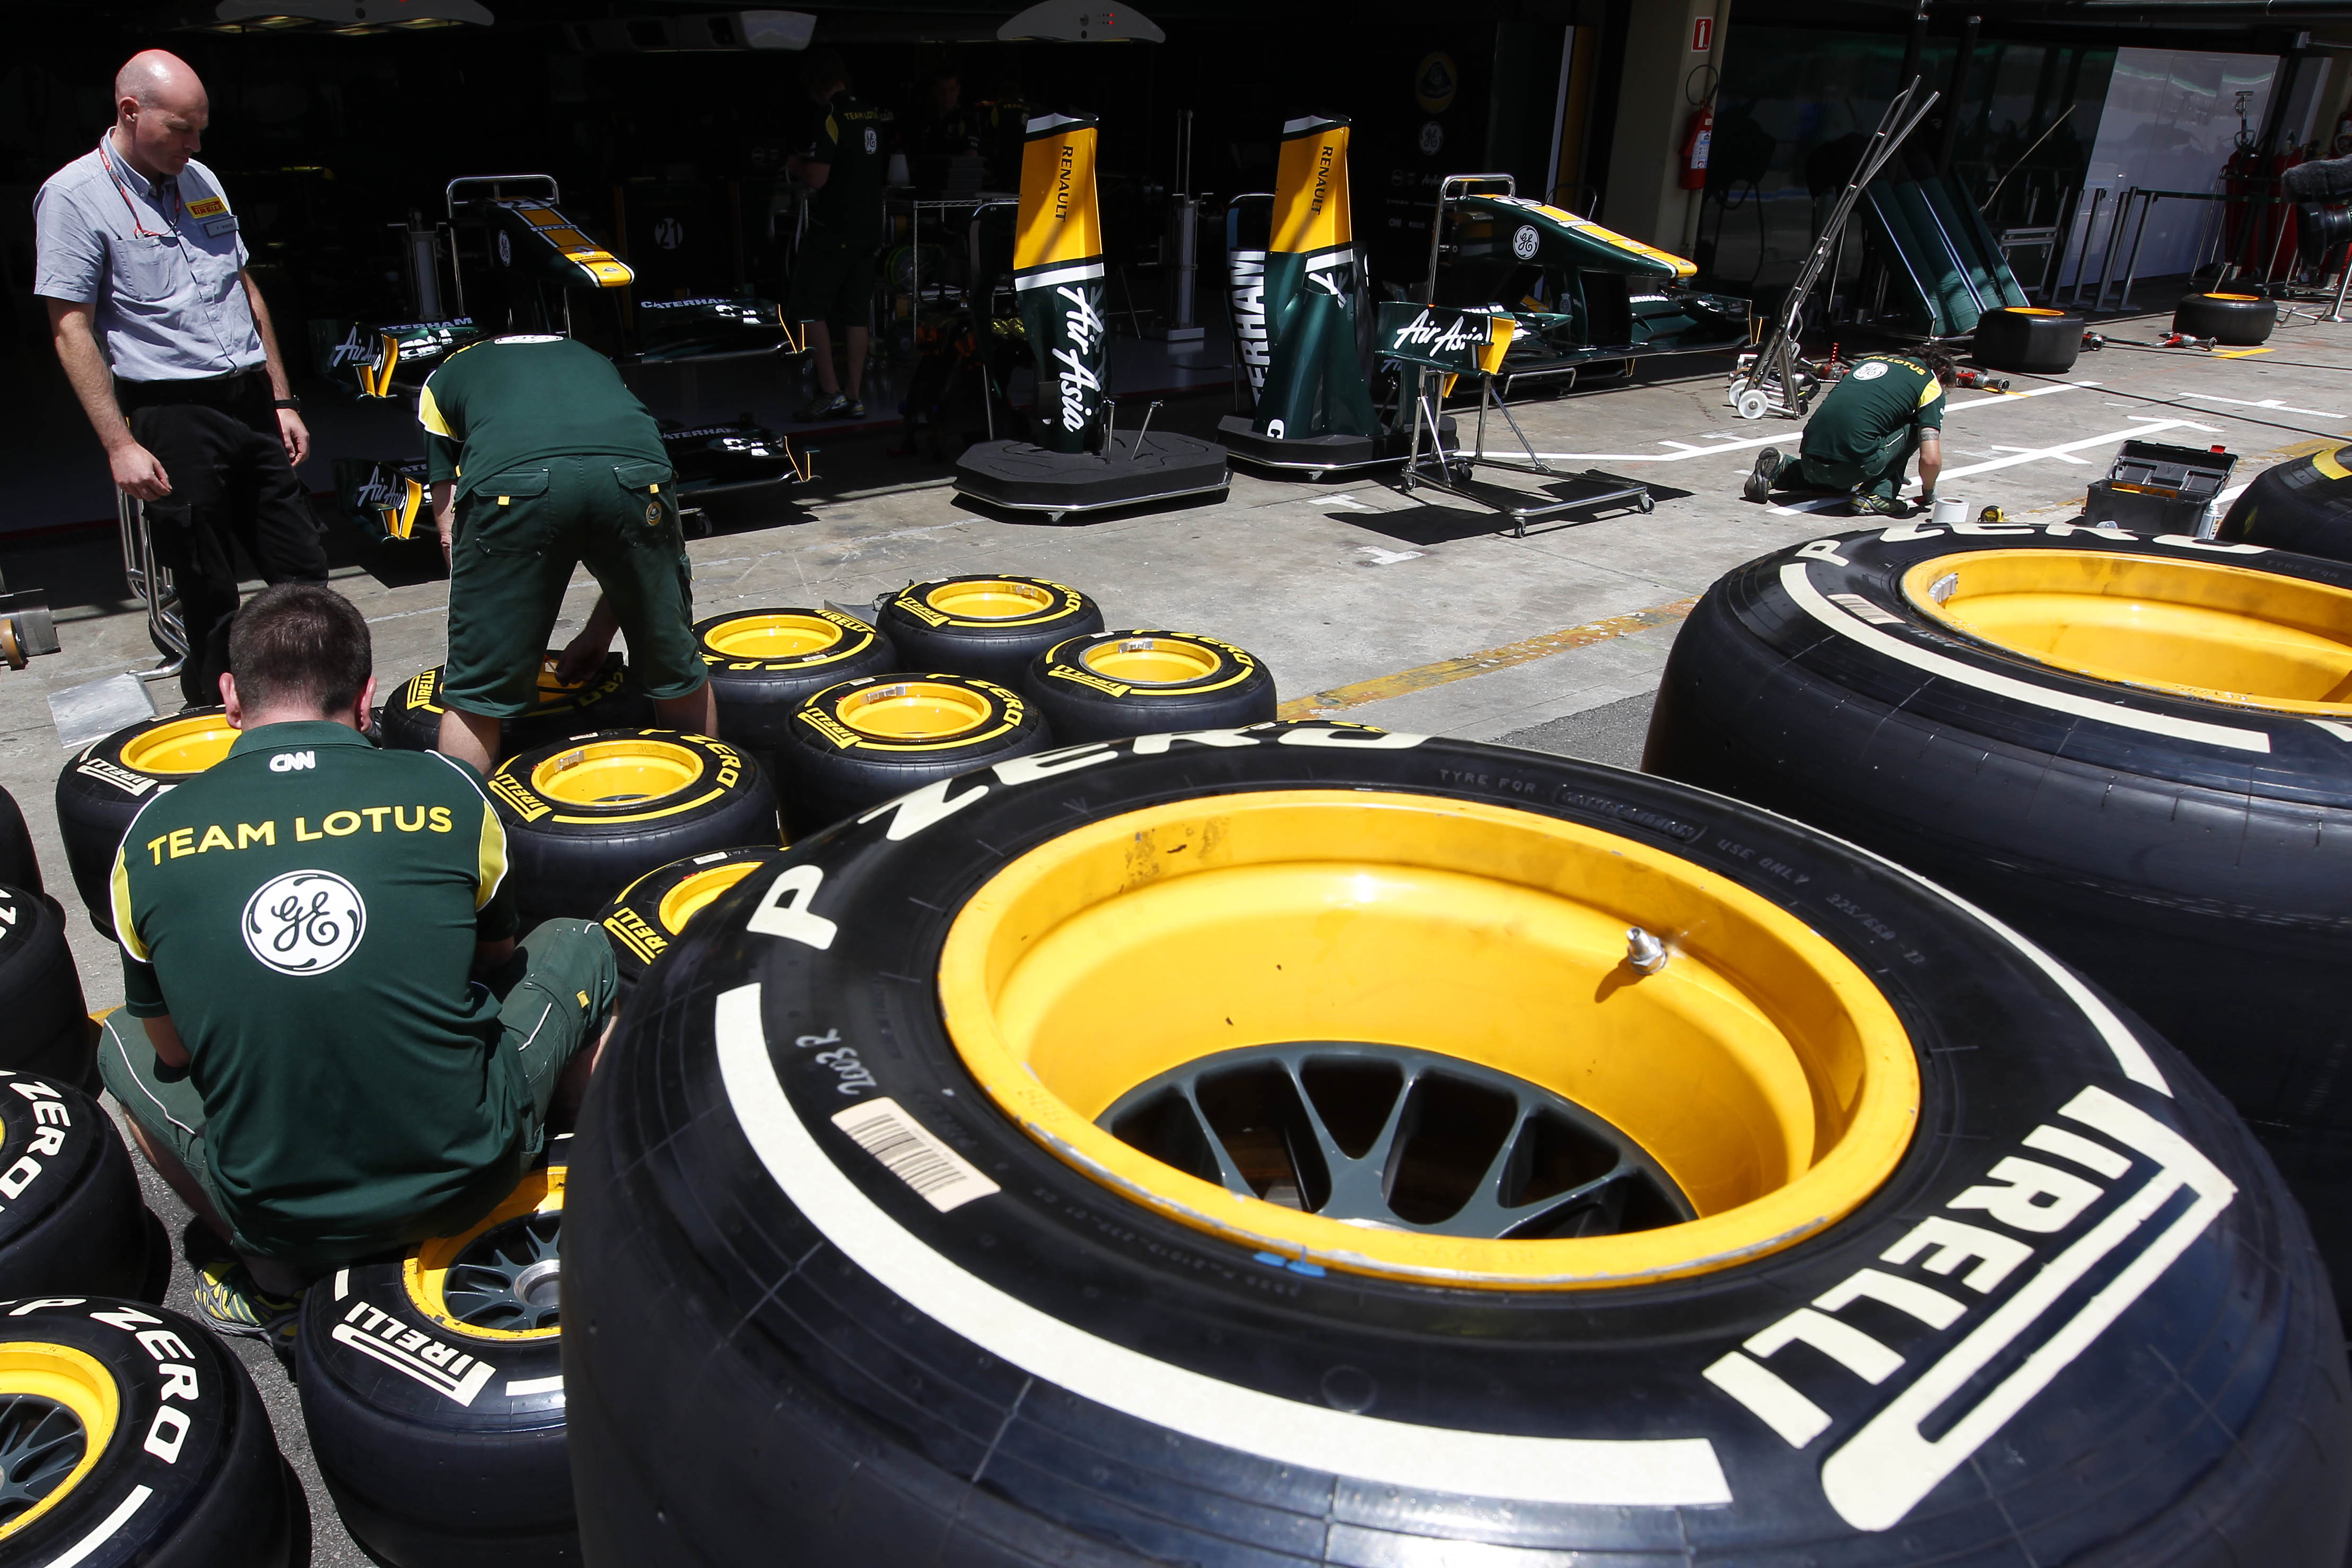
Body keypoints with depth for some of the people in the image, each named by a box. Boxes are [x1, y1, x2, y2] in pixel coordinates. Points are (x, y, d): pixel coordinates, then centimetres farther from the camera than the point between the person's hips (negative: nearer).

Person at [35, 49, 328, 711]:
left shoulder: (202, 181, 14)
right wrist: (120, 445, -15)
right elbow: (72, 330, -9)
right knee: (210, 596, 1)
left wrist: (282, 400, 15)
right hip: (173, 416, -6)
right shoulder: (74, 197, -6)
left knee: (304, 570, 7)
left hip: (252, 404, 6)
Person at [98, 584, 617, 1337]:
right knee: (575, 946, 22)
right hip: (468, 1177, -1)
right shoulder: (447, 793, -7)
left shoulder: (153, 835, -4)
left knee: (122, 1043, 30)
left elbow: (172, 1051, 9)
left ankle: (273, 1280, 18)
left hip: (276, 1215, 1)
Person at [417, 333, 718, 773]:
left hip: (510, 485, -2)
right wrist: (599, 632, 43)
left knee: (476, 696, 12)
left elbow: (452, 533, 31)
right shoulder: (591, 359, 42)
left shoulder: (444, 377, 36)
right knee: (676, 670, 21)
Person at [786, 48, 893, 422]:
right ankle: (855, 398, 9)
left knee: (809, 308, 1)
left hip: (833, 230, -7)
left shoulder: (832, 118, -13)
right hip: (869, 229, 7)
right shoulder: (877, 116, 9)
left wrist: (795, 167, 1)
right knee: (856, 314, 9)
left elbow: (817, 178, -19)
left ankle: (830, 391, -4)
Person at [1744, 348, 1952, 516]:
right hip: (1855, 463, -5)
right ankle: (1876, 495, 10)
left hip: (1810, 461, 5)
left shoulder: (1870, 360, 27)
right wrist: (1928, 493, 20)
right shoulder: (1931, 384, 10)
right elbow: (1931, 459, 0)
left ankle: (1779, 471, 12)